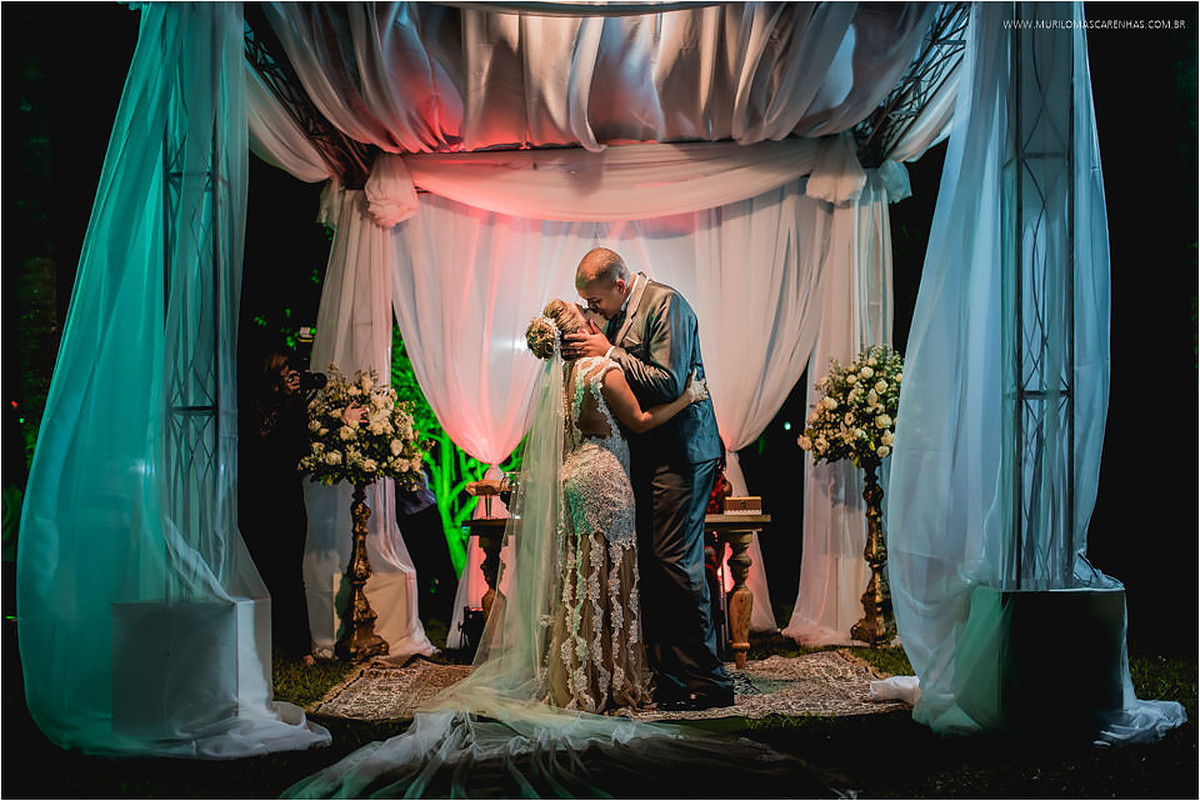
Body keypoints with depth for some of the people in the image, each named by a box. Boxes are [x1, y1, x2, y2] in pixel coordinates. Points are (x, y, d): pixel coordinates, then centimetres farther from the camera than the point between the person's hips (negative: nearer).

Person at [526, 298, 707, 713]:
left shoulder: (567, 372, 9)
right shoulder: (604, 369, -14)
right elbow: (639, 421, -8)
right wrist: (687, 397, 0)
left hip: (578, 473, 8)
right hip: (604, 477, -8)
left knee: (583, 581, 12)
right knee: (609, 579, -1)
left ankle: (577, 681, 17)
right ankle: (609, 683, 5)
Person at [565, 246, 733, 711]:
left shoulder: (665, 304, -12)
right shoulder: (619, 315, 14)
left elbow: (668, 383, -21)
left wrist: (608, 353, -15)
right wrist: (580, 351, 5)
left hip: (681, 452, -9)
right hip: (646, 455, 9)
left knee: (674, 561, -10)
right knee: (648, 565, 8)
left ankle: (708, 681, -1)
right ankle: (665, 676, 15)